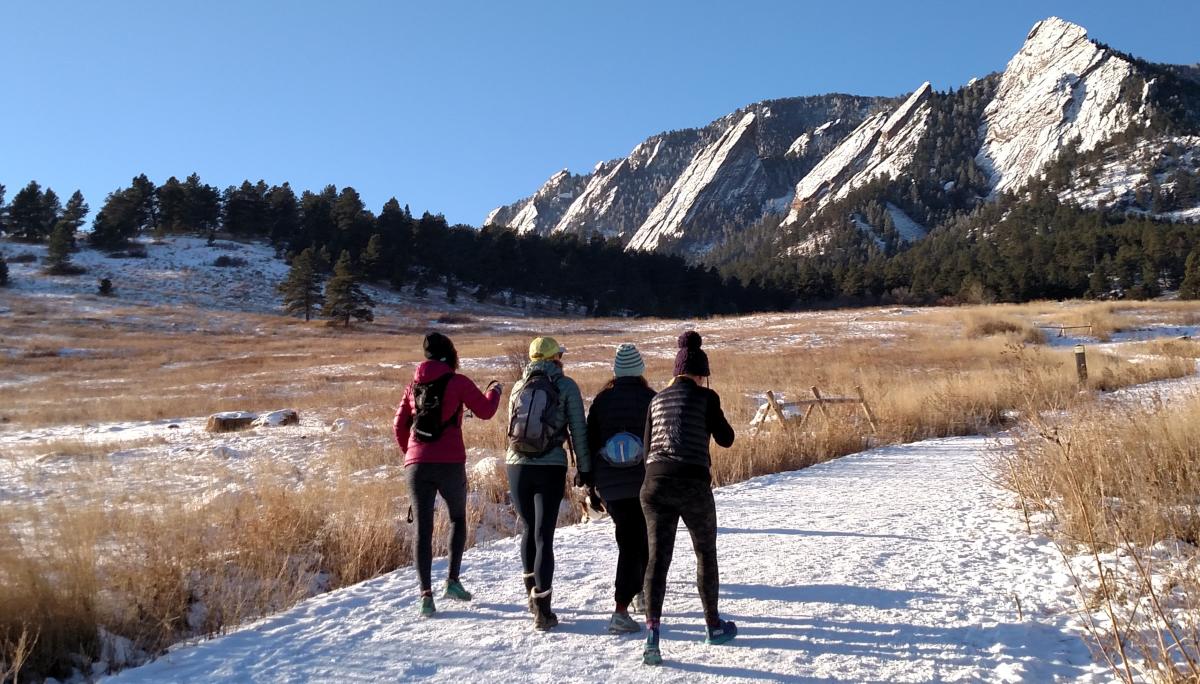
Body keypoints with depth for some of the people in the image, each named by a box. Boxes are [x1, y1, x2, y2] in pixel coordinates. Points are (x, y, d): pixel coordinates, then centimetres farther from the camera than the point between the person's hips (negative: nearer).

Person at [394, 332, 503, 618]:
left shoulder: (414, 385, 11)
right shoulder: (458, 382, -2)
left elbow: (399, 425, 15)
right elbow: (485, 411, 3)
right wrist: (494, 391, 22)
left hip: (416, 465, 3)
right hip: (450, 464, -3)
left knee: (423, 528, 6)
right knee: (458, 518, 19)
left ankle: (426, 594, -1)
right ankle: (453, 580, 12)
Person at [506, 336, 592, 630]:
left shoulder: (519, 387, 10)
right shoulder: (566, 386, 0)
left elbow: (512, 427, 13)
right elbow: (578, 430, -3)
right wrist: (585, 468, 3)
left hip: (517, 466, 3)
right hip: (550, 468, -3)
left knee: (528, 529, 19)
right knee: (544, 536, -2)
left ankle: (533, 593, 28)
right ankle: (542, 609, -4)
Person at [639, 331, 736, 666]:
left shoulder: (657, 400, 12)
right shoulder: (705, 396, -3)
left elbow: (648, 448, 15)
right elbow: (726, 439, 3)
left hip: (654, 483, 4)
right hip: (693, 485, -3)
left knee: (657, 558, 5)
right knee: (706, 554, 17)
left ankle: (652, 631, -9)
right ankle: (713, 625, 31)